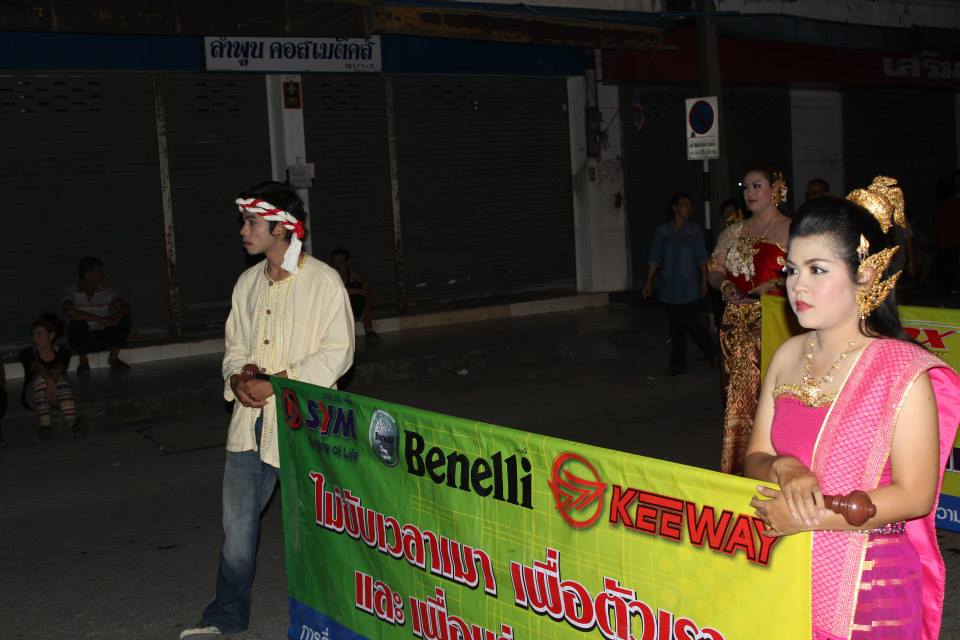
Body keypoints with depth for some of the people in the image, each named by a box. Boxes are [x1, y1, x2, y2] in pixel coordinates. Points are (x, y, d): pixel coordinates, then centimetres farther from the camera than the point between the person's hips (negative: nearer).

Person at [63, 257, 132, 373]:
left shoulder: (105, 292, -1)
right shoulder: (70, 293, -12)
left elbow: (125, 306, -10)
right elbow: (68, 311, -31)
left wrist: (118, 315, -34)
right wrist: (99, 319, -36)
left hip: (103, 337, 3)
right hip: (82, 340, -3)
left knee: (124, 318, -17)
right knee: (78, 321, -33)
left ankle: (114, 357, -1)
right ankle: (83, 361, -10)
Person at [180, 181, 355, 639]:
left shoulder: (323, 282, -9)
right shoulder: (248, 283, 11)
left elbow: (337, 353, -14)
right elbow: (236, 346, 16)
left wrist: (275, 383, -18)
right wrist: (237, 380, -6)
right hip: (250, 419, 6)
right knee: (236, 519, 12)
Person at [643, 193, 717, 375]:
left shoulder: (695, 229, 2)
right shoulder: (662, 231, 6)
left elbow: (702, 257, 0)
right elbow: (655, 258, 7)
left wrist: (704, 281, -5)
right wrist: (649, 281, 3)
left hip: (690, 286, -3)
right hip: (669, 285, 3)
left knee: (689, 321, -8)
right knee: (675, 325, 5)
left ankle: (712, 354, 14)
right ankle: (678, 364, 13)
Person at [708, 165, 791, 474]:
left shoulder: (791, 230, -2)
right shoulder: (734, 233, 17)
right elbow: (714, 270, 16)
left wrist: (774, 284, -22)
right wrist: (725, 285, -4)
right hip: (737, 325, 6)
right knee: (738, 393, 7)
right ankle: (738, 465, 15)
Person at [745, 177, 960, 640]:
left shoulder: (903, 371, -13)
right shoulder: (787, 357, 3)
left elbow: (914, 495, -15)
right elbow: (755, 458, 6)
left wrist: (810, 516, -20)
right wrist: (785, 470, -17)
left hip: (869, 585, -5)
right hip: (786, 572, 5)